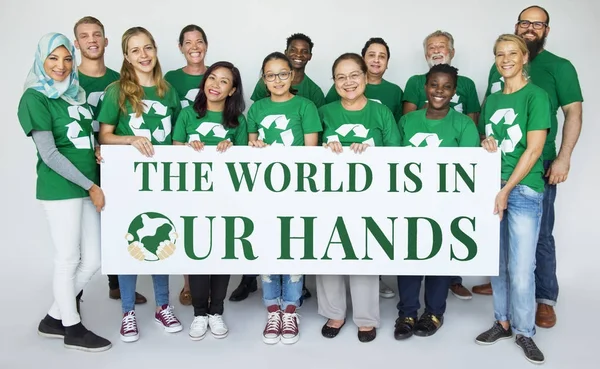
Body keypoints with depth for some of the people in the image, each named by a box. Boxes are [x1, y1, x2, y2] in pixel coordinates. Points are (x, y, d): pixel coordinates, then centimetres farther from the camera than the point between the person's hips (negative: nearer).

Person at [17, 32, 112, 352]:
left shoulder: (76, 94, 14)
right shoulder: (35, 98, -7)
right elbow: (49, 154, -12)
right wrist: (90, 186, -11)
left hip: (89, 186, 7)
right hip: (60, 189, -7)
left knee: (93, 260, 10)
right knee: (67, 260, 4)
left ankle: (53, 319, 28)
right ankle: (72, 329, 21)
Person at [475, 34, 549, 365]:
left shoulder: (535, 95, -4)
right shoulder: (491, 100, 13)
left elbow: (534, 149, -11)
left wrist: (506, 190, -13)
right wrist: (485, 145, -2)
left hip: (523, 190, -5)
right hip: (491, 188, 5)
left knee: (521, 269, -3)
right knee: (497, 263, 11)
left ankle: (524, 332, 14)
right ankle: (503, 322, 25)